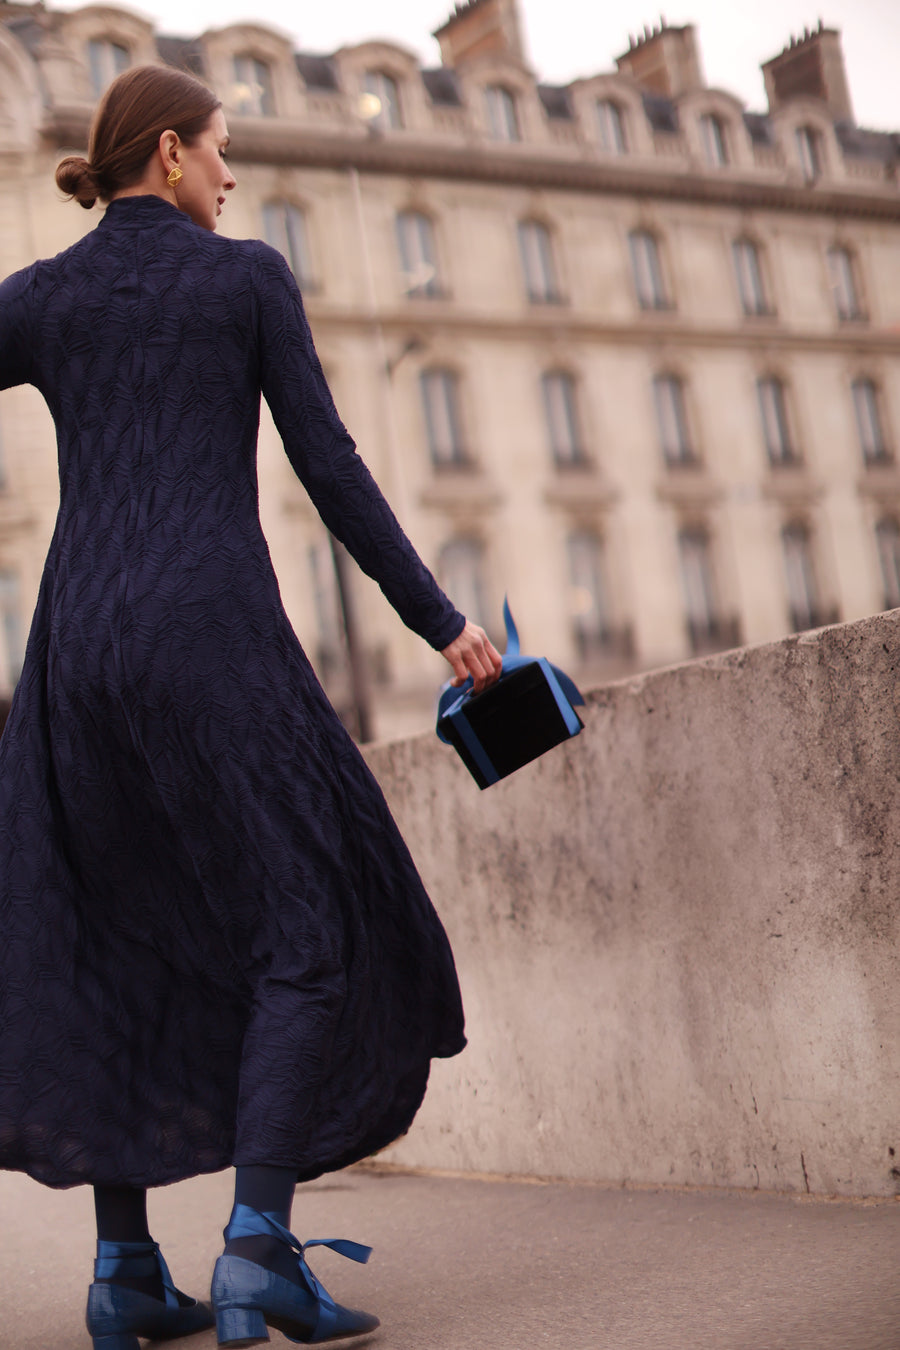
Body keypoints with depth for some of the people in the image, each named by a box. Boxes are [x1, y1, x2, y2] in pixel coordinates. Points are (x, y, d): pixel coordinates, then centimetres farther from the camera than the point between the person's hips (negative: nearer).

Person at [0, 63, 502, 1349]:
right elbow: (331, 471, 1)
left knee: (118, 952, 13)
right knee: (308, 934, 2)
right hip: (216, 635, -4)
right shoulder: (251, 276, 7)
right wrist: (440, 620, 7)